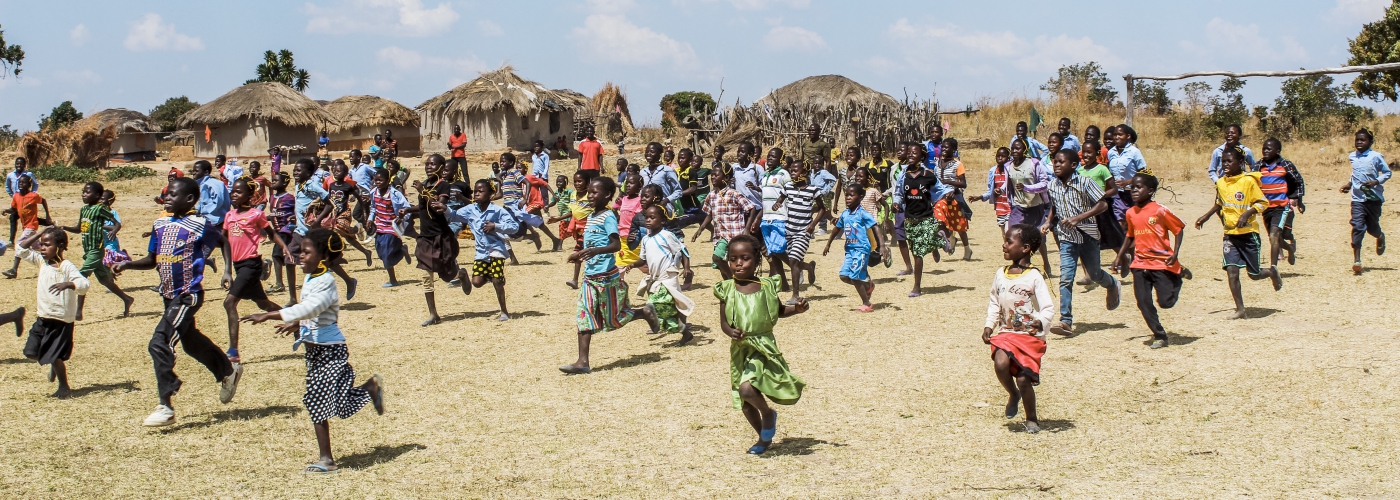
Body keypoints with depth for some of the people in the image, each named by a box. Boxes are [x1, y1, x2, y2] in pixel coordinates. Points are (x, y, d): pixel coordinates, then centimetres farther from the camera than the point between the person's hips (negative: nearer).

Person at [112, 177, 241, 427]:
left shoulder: (199, 224, -13)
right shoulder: (160, 224, 6)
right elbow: (152, 260, 12)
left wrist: (228, 271, -7)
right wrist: (127, 264, -4)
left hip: (188, 295, -8)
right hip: (170, 294, 8)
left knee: (159, 344, -16)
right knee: (191, 341, 23)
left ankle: (166, 408, -11)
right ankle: (229, 372, 47)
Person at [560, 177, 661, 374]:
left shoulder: (608, 217, -12)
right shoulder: (591, 217, 13)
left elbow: (616, 244, -24)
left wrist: (595, 251, -38)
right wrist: (580, 255, 17)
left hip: (607, 277, -8)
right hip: (589, 276, 8)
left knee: (613, 319, 3)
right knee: (585, 318, -2)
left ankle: (644, 312, 27)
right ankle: (583, 362, -5)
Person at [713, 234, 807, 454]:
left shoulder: (766, 286, -3)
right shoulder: (727, 290, -3)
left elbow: (779, 311, 15)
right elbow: (723, 322, -1)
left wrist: (797, 309, -3)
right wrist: (731, 331, -23)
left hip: (764, 347, -3)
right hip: (740, 349, 3)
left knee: (747, 388, -26)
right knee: (744, 402, 11)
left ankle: (768, 413, 6)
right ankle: (764, 438, 35)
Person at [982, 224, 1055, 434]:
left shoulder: (1034, 277, -12)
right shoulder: (1000, 274, 3)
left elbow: (1048, 308, -14)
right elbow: (994, 303, 13)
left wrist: (1041, 322, -34)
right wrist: (989, 325, 1)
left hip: (1031, 336, -3)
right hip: (1006, 333, 4)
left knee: (1023, 379, -7)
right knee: (1001, 363, -24)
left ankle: (1032, 418, 20)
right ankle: (1013, 394, 8)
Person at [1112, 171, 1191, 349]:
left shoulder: (1160, 210, -11)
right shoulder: (1130, 213, 5)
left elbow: (1178, 230, -4)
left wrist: (1175, 253, -14)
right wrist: (1119, 257, 16)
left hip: (1162, 262, -5)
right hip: (1140, 264, 5)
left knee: (1166, 302, -4)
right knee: (1143, 303, -2)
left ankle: (1178, 275, 24)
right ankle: (1159, 336, 12)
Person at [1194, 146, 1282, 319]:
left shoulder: (1248, 181, -11)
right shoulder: (1220, 183, 5)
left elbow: (1263, 203, -10)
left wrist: (1247, 214, -24)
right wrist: (1206, 217, 15)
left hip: (1248, 233, -4)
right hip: (1230, 234, 4)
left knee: (1254, 274, 4)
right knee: (1232, 270, -10)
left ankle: (1272, 272, 39)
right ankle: (1240, 309, -2)